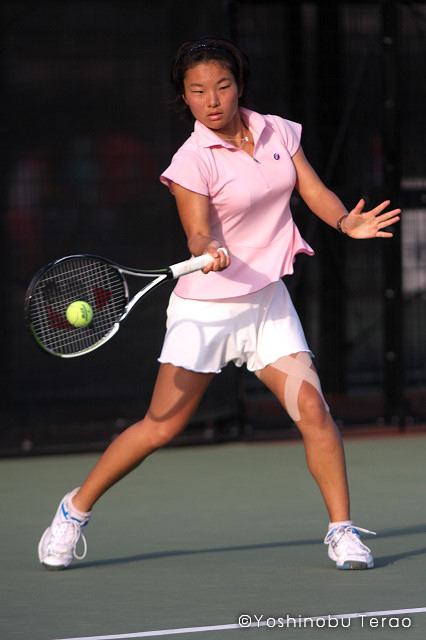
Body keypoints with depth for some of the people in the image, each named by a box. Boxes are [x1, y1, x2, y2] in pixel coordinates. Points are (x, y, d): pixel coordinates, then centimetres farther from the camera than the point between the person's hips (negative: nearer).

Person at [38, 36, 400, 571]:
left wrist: (346, 222, -17)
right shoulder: (192, 161, -13)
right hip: (205, 308, -4)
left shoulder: (279, 132, 3)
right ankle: (76, 510, 15)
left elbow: (316, 192, 3)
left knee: (312, 409, -11)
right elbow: (198, 235, -21)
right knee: (161, 427, -3)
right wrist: (212, 253, -43)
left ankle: (342, 531, 0)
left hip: (267, 301, 4)